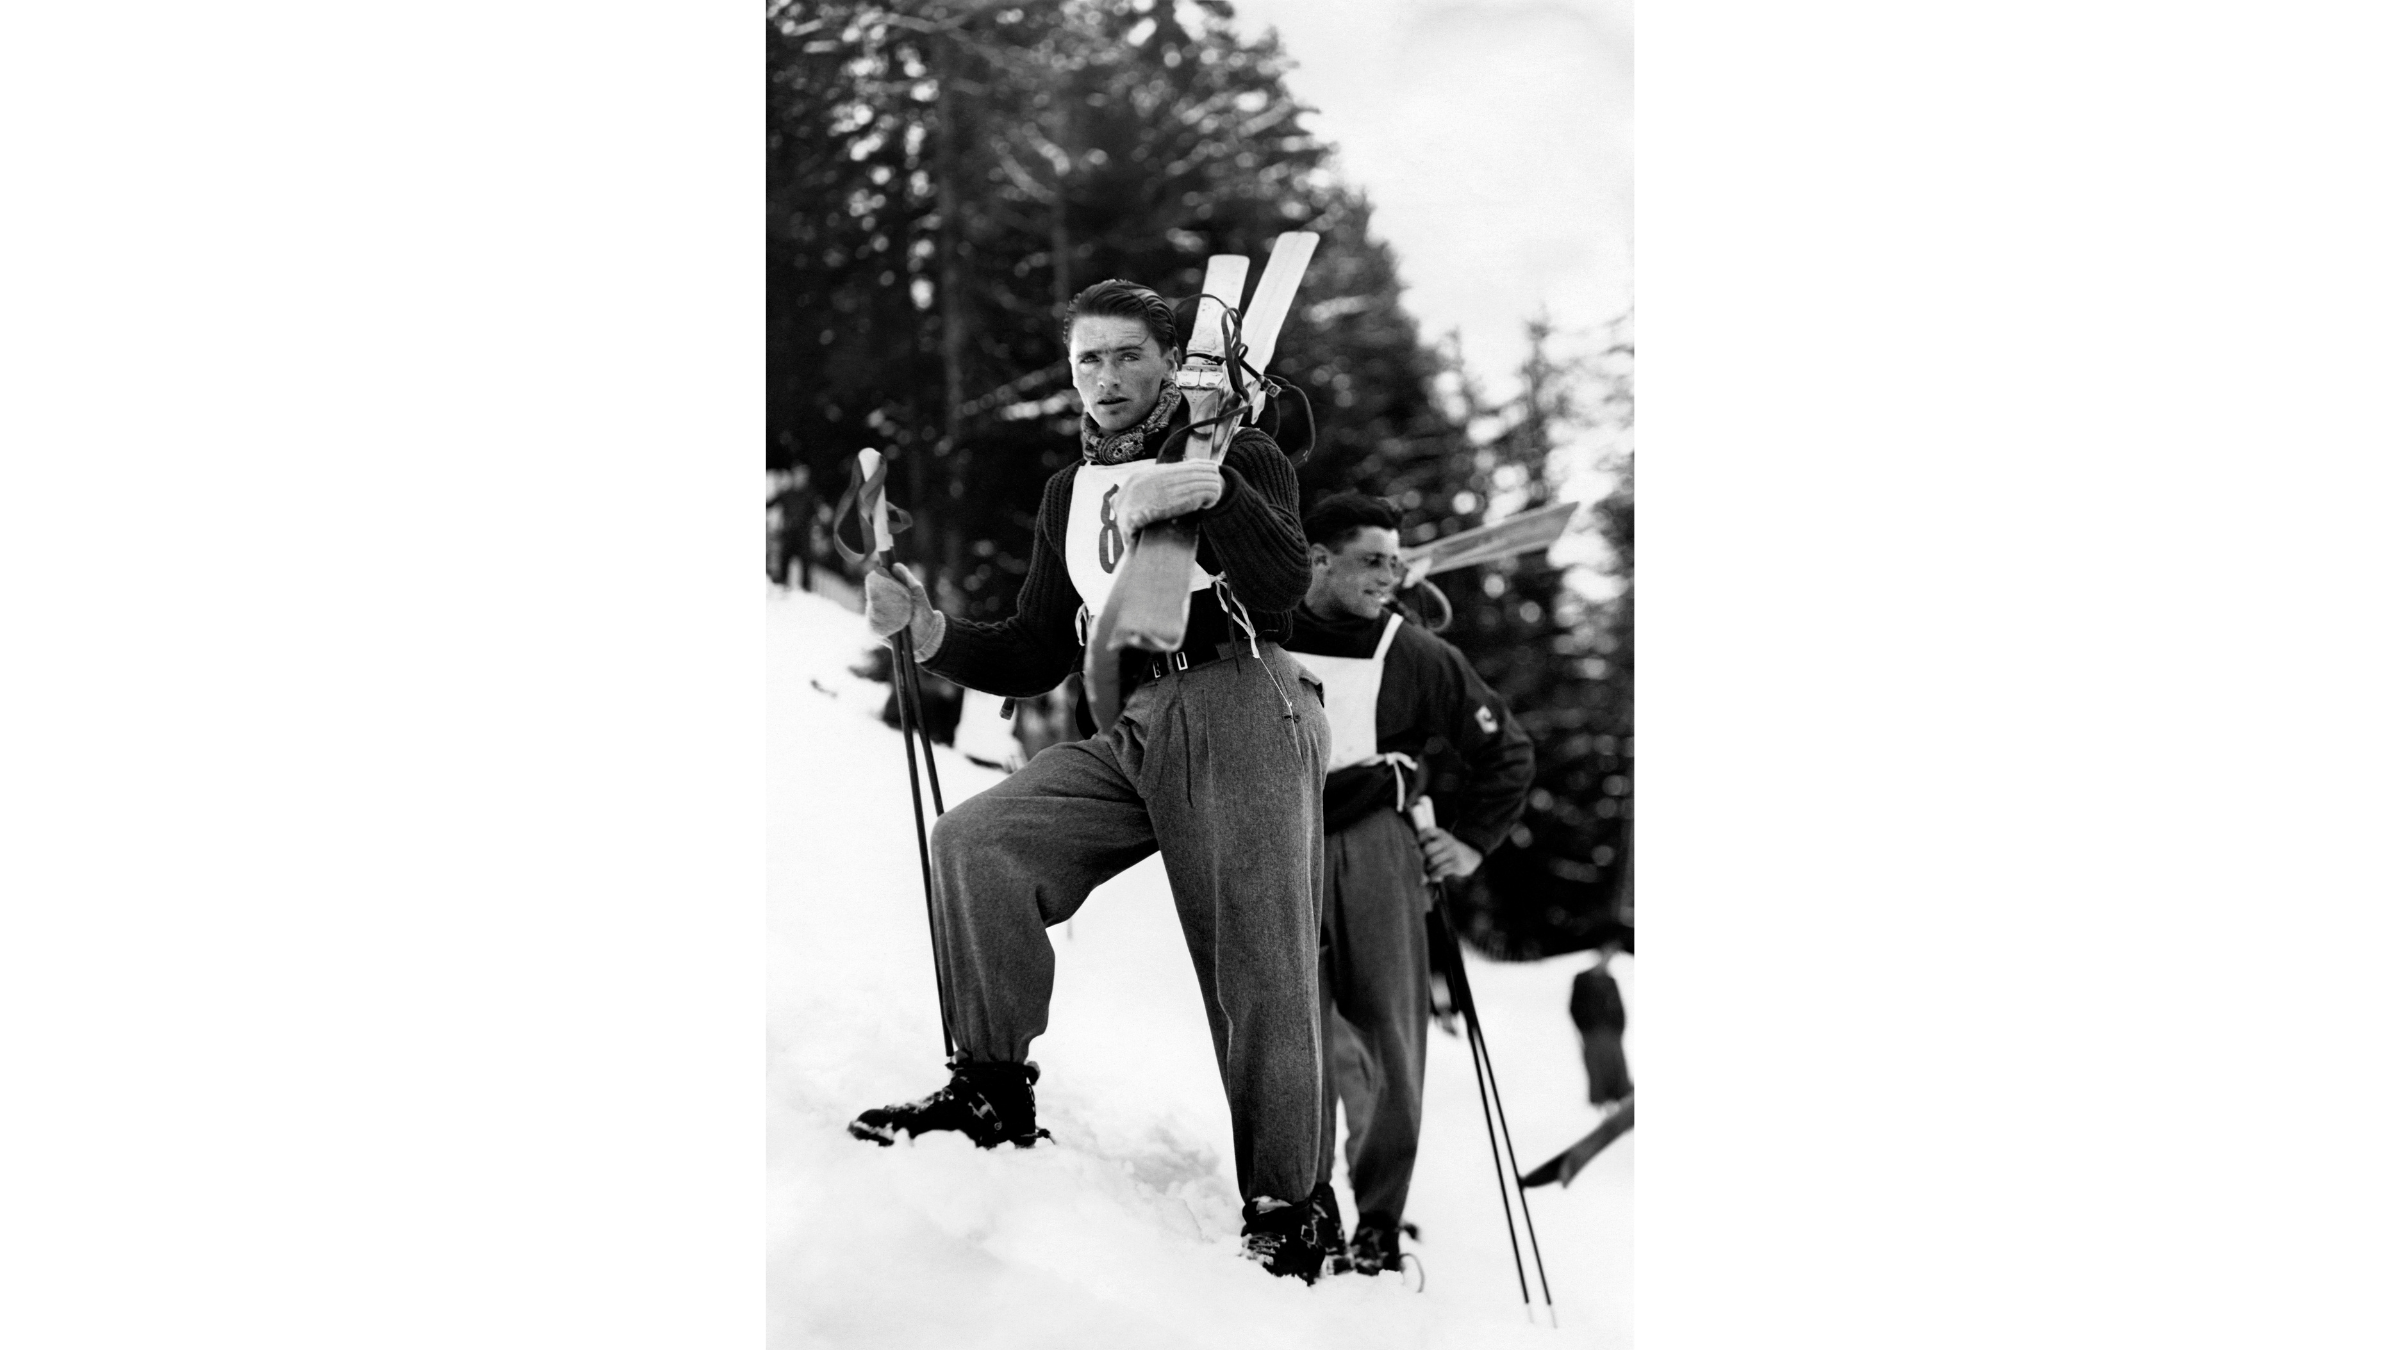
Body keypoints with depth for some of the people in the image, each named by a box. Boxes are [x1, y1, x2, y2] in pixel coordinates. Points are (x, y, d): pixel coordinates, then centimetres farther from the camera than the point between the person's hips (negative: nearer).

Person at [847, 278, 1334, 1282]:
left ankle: (1282, 1206, 1)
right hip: (1132, 733, 5)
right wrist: (931, 632, 3)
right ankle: (993, 1089, -10)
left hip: (1243, 714, -5)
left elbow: (1286, 585, -15)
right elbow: (1033, 659, 21)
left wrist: (1214, 494, -33)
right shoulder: (1069, 493, 21)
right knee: (975, 840, -18)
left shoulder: (1241, 456, 4)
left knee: (1258, 974, -8)